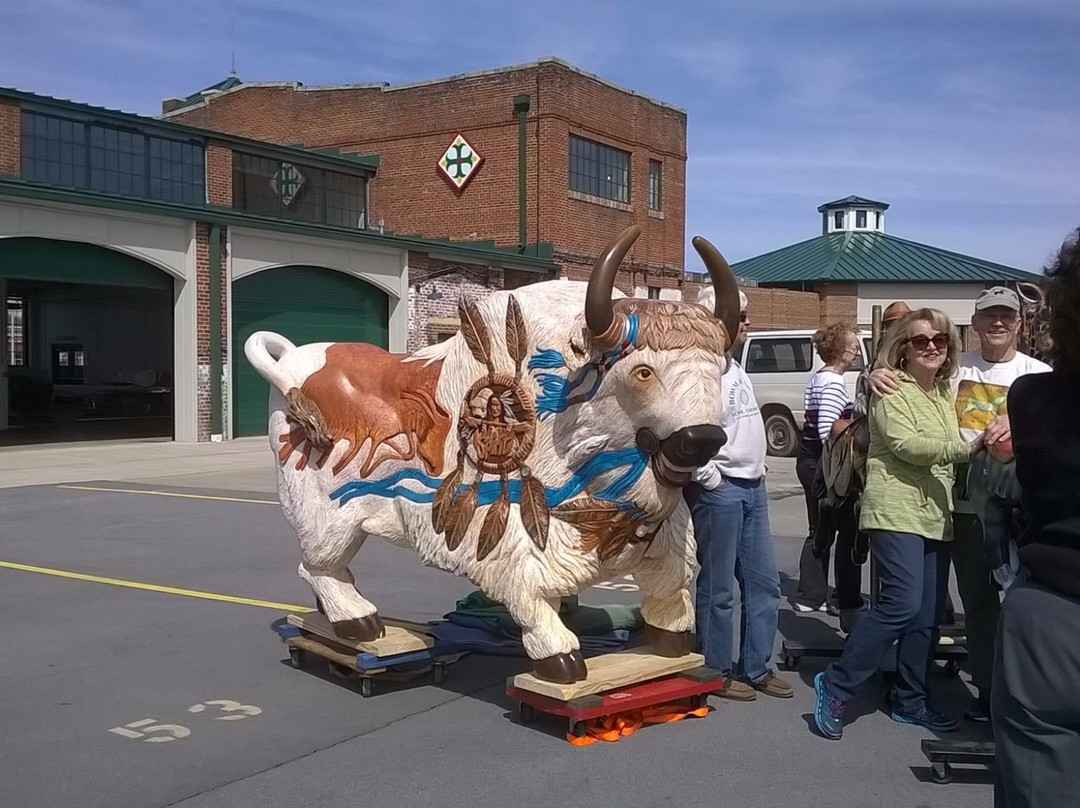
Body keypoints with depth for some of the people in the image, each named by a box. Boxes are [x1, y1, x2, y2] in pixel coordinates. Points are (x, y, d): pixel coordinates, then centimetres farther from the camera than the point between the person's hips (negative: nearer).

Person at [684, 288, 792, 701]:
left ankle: (756, 668, 25)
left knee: (764, 582, 14)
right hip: (720, 491, -10)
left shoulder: (735, 369, 14)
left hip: (753, 488, 10)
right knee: (717, 588, 2)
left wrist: (757, 474, 16)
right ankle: (716, 672, 15)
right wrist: (710, 479, -18)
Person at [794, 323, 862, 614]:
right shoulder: (834, 383, -15)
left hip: (809, 459, 10)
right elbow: (827, 430, -23)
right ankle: (846, 599, 7)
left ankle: (810, 595, 19)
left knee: (819, 530, 15)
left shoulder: (817, 379, 15)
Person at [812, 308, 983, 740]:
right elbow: (907, 445, -19)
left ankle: (910, 700, 20)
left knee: (928, 615, 8)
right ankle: (836, 685, -7)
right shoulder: (890, 388, -5)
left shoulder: (944, 394, 19)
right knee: (902, 603, -18)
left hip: (936, 516, 8)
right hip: (897, 511, -8)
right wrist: (967, 447, -26)